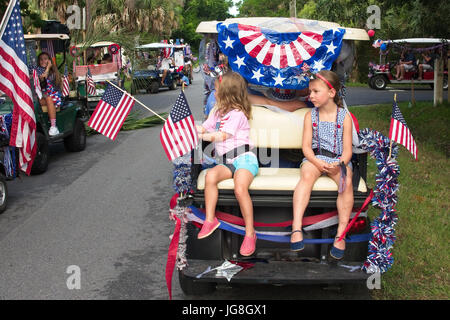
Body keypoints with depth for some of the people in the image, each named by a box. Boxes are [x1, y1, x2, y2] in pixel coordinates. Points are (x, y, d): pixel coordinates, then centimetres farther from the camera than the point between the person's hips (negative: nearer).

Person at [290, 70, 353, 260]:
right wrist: (318, 162, -18)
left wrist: (339, 164, -22)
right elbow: (306, 146, 1)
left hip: (338, 160, 0)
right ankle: (296, 228, -39)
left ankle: (341, 234, -25)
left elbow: (347, 150, -1)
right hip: (315, 158, 1)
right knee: (307, 175, -32)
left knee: (346, 181, -31)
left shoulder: (344, 117, 2)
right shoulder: (310, 116, 7)